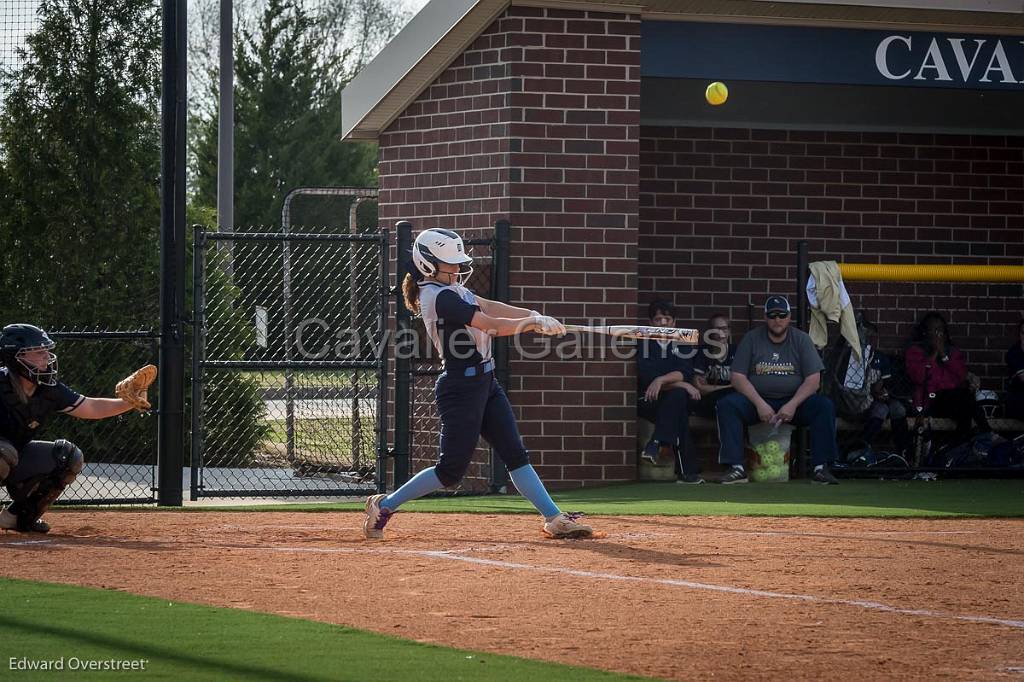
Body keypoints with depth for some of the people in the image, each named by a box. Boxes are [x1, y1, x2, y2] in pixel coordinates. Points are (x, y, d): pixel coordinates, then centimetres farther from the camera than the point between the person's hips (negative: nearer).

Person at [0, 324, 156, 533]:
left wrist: (129, 403, -17)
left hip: (18, 455, 7)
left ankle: (20, 515, 6)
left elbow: (91, 408, -2)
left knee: (70, 456, -5)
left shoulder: (49, 390, -7)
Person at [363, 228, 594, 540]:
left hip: (485, 384, 10)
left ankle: (555, 519, 4)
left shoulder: (448, 289, 12)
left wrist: (534, 316, -6)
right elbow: (492, 325, -20)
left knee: (515, 454, 5)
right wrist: (535, 322, -9)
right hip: (461, 387, -10)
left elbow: (489, 306, 7)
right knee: (451, 470, -4)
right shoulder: (440, 298, -19)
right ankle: (384, 505, 9)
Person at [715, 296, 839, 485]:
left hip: (795, 400, 0)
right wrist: (759, 404, -18)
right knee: (727, 405, -28)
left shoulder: (801, 339, 4)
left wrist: (792, 405, -19)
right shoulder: (752, 339, 3)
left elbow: (813, 380, -4)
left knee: (825, 406, -27)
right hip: (757, 400, 0)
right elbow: (737, 377, -4)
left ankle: (821, 469, -28)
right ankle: (736, 468, -31)